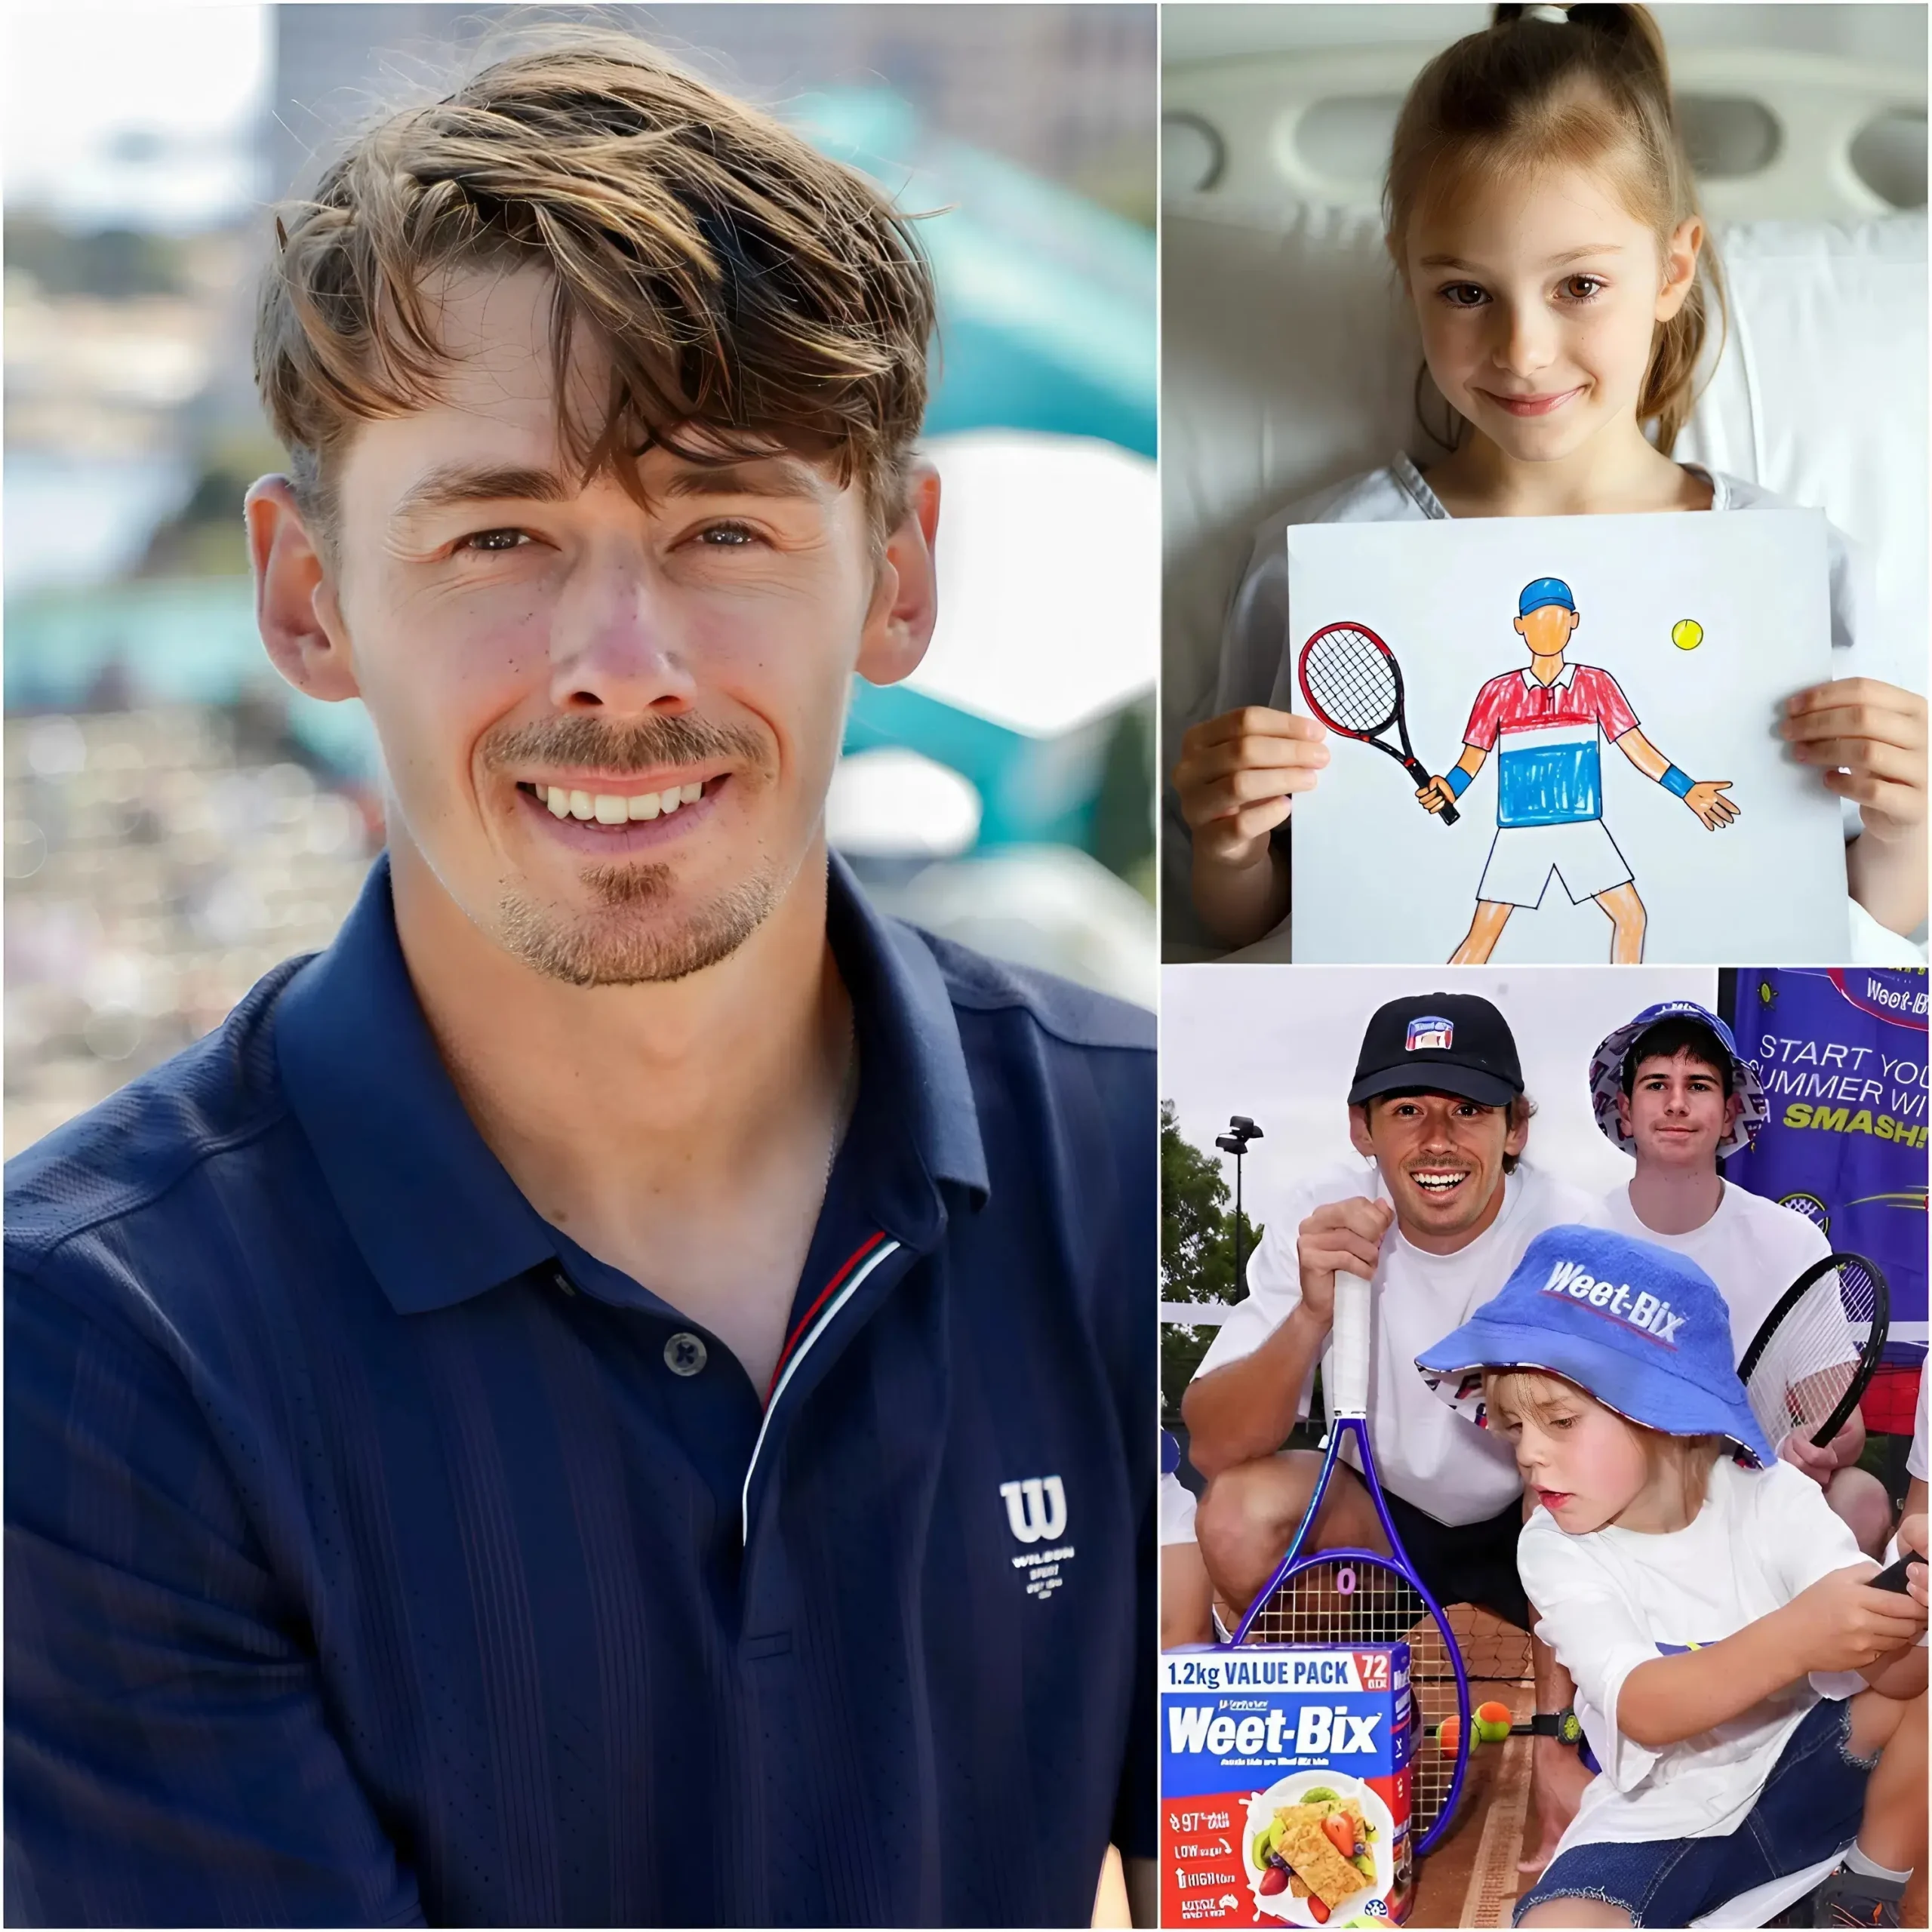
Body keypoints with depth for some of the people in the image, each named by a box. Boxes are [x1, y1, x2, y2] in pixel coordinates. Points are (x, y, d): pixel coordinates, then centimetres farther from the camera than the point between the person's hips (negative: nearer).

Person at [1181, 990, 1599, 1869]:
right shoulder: (1316, 1220, -18)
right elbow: (1214, 1448, -23)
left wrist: (1558, 1735, -34)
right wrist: (1313, 1312, -40)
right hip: (1383, 1513, 2)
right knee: (1237, 1516, -27)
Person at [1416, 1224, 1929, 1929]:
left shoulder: (1772, 1500, -11)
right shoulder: (1557, 1550, -11)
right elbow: (1644, 1711, -27)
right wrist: (1790, 1640, -46)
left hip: (1798, 1770, 2)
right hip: (1661, 1818, -1)